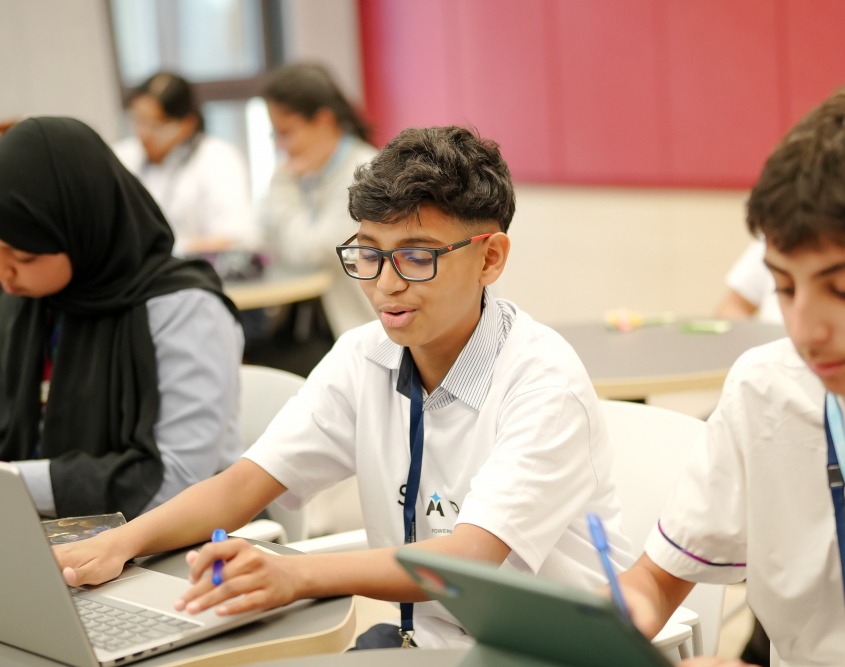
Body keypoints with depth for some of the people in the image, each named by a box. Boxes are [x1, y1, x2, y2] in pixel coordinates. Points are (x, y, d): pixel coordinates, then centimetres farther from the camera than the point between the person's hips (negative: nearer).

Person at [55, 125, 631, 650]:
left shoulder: (545, 383, -18)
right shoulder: (363, 359, 2)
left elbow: (471, 557, -30)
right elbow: (246, 482, -3)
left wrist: (297, 575, -45)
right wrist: (121, 543, -21)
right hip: (431, 640, 6)